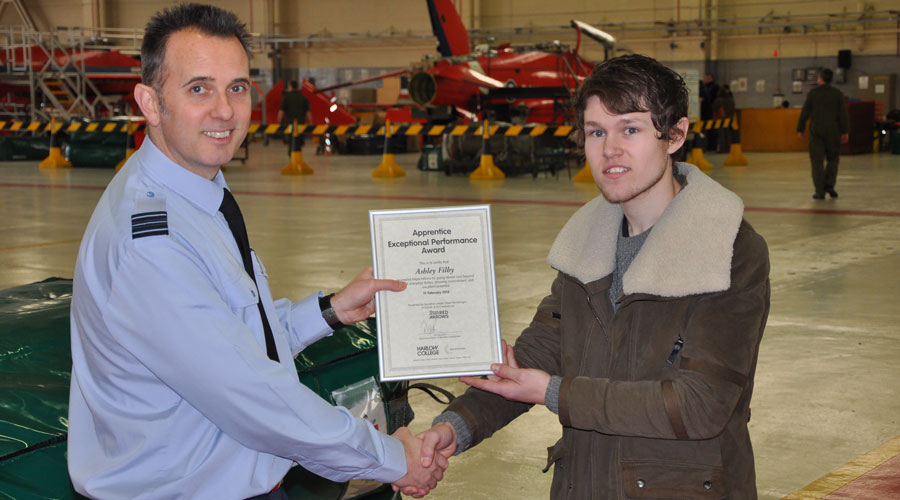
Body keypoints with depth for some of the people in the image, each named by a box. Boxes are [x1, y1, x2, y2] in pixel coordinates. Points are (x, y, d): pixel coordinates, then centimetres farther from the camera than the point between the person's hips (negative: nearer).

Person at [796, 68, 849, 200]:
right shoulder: (838, 94, 1)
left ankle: (820, 191, -2)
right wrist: (845, 132, 2)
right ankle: (829, 184, 3)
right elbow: (843, 114, -1)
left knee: (817, 161, 1)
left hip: (816, 131, -1)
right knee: (833, 159, 16)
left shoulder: (812, 93, -1)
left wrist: (800, 130, 8)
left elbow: (805, 113, 0)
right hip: (833, 132, 1)